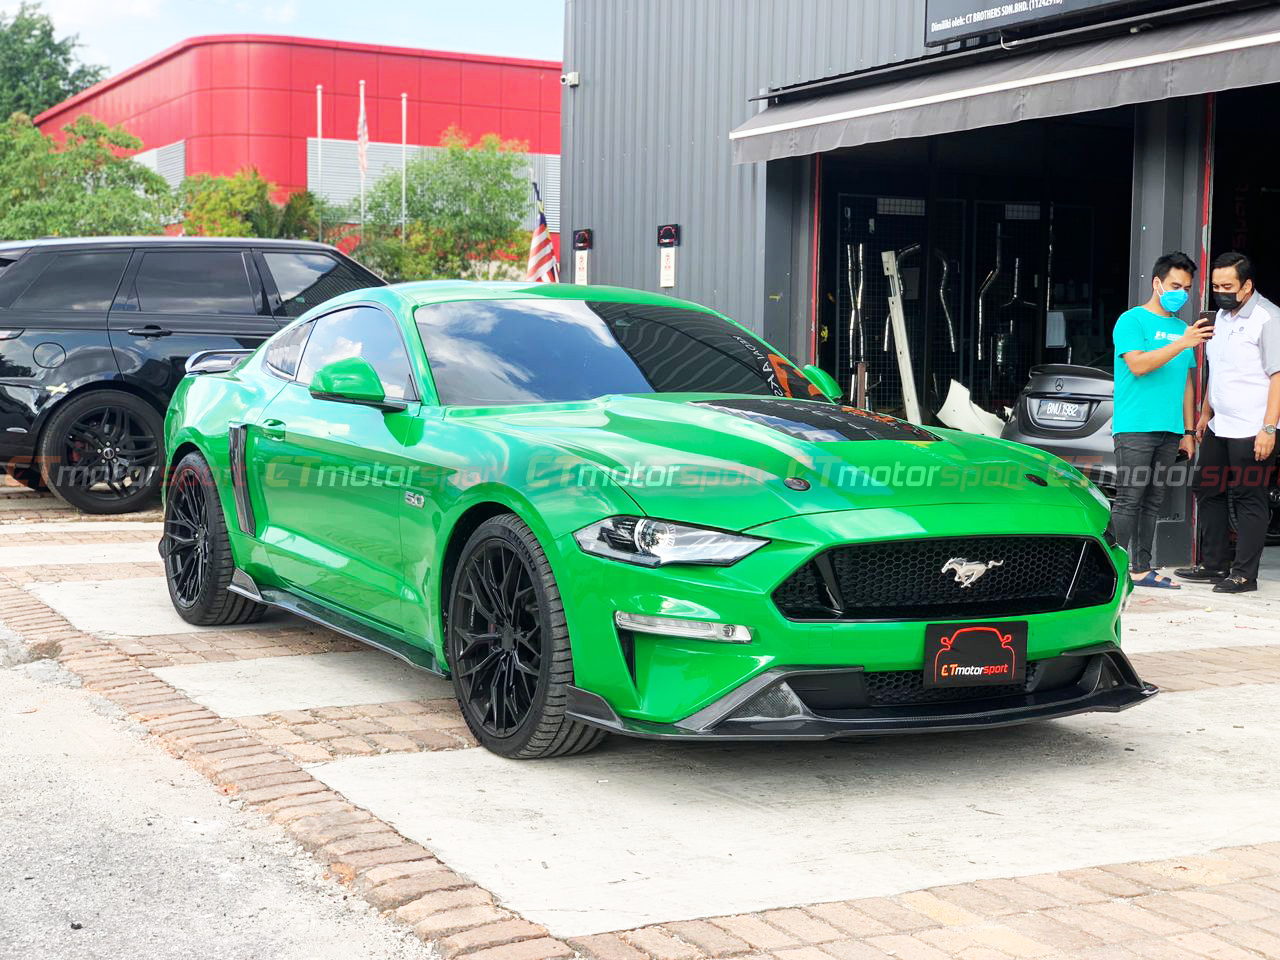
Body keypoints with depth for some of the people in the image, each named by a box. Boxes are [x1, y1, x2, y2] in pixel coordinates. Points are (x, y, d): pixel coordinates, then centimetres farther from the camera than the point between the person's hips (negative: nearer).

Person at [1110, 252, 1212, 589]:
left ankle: (1142, 568, 11)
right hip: (1135, 427, -6)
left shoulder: (1182, 328, 19)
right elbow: (1138, 364, -16)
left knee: (1153, 502, 7)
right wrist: (1182, 343, -22)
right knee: (1128, 500, -8)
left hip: (1169, 431, 6)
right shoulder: (1132, 320, -1)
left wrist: (1188, 431, 18)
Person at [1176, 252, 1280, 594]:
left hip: (1251, 432, -9)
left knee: (1249, 501, -3)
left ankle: (1244, 574, 2)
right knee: (1208, 492, 14)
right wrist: (1205, 414, 23)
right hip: (1219, 427, 9)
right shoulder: (1222, 316, 14)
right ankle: (1214, 564, 24)